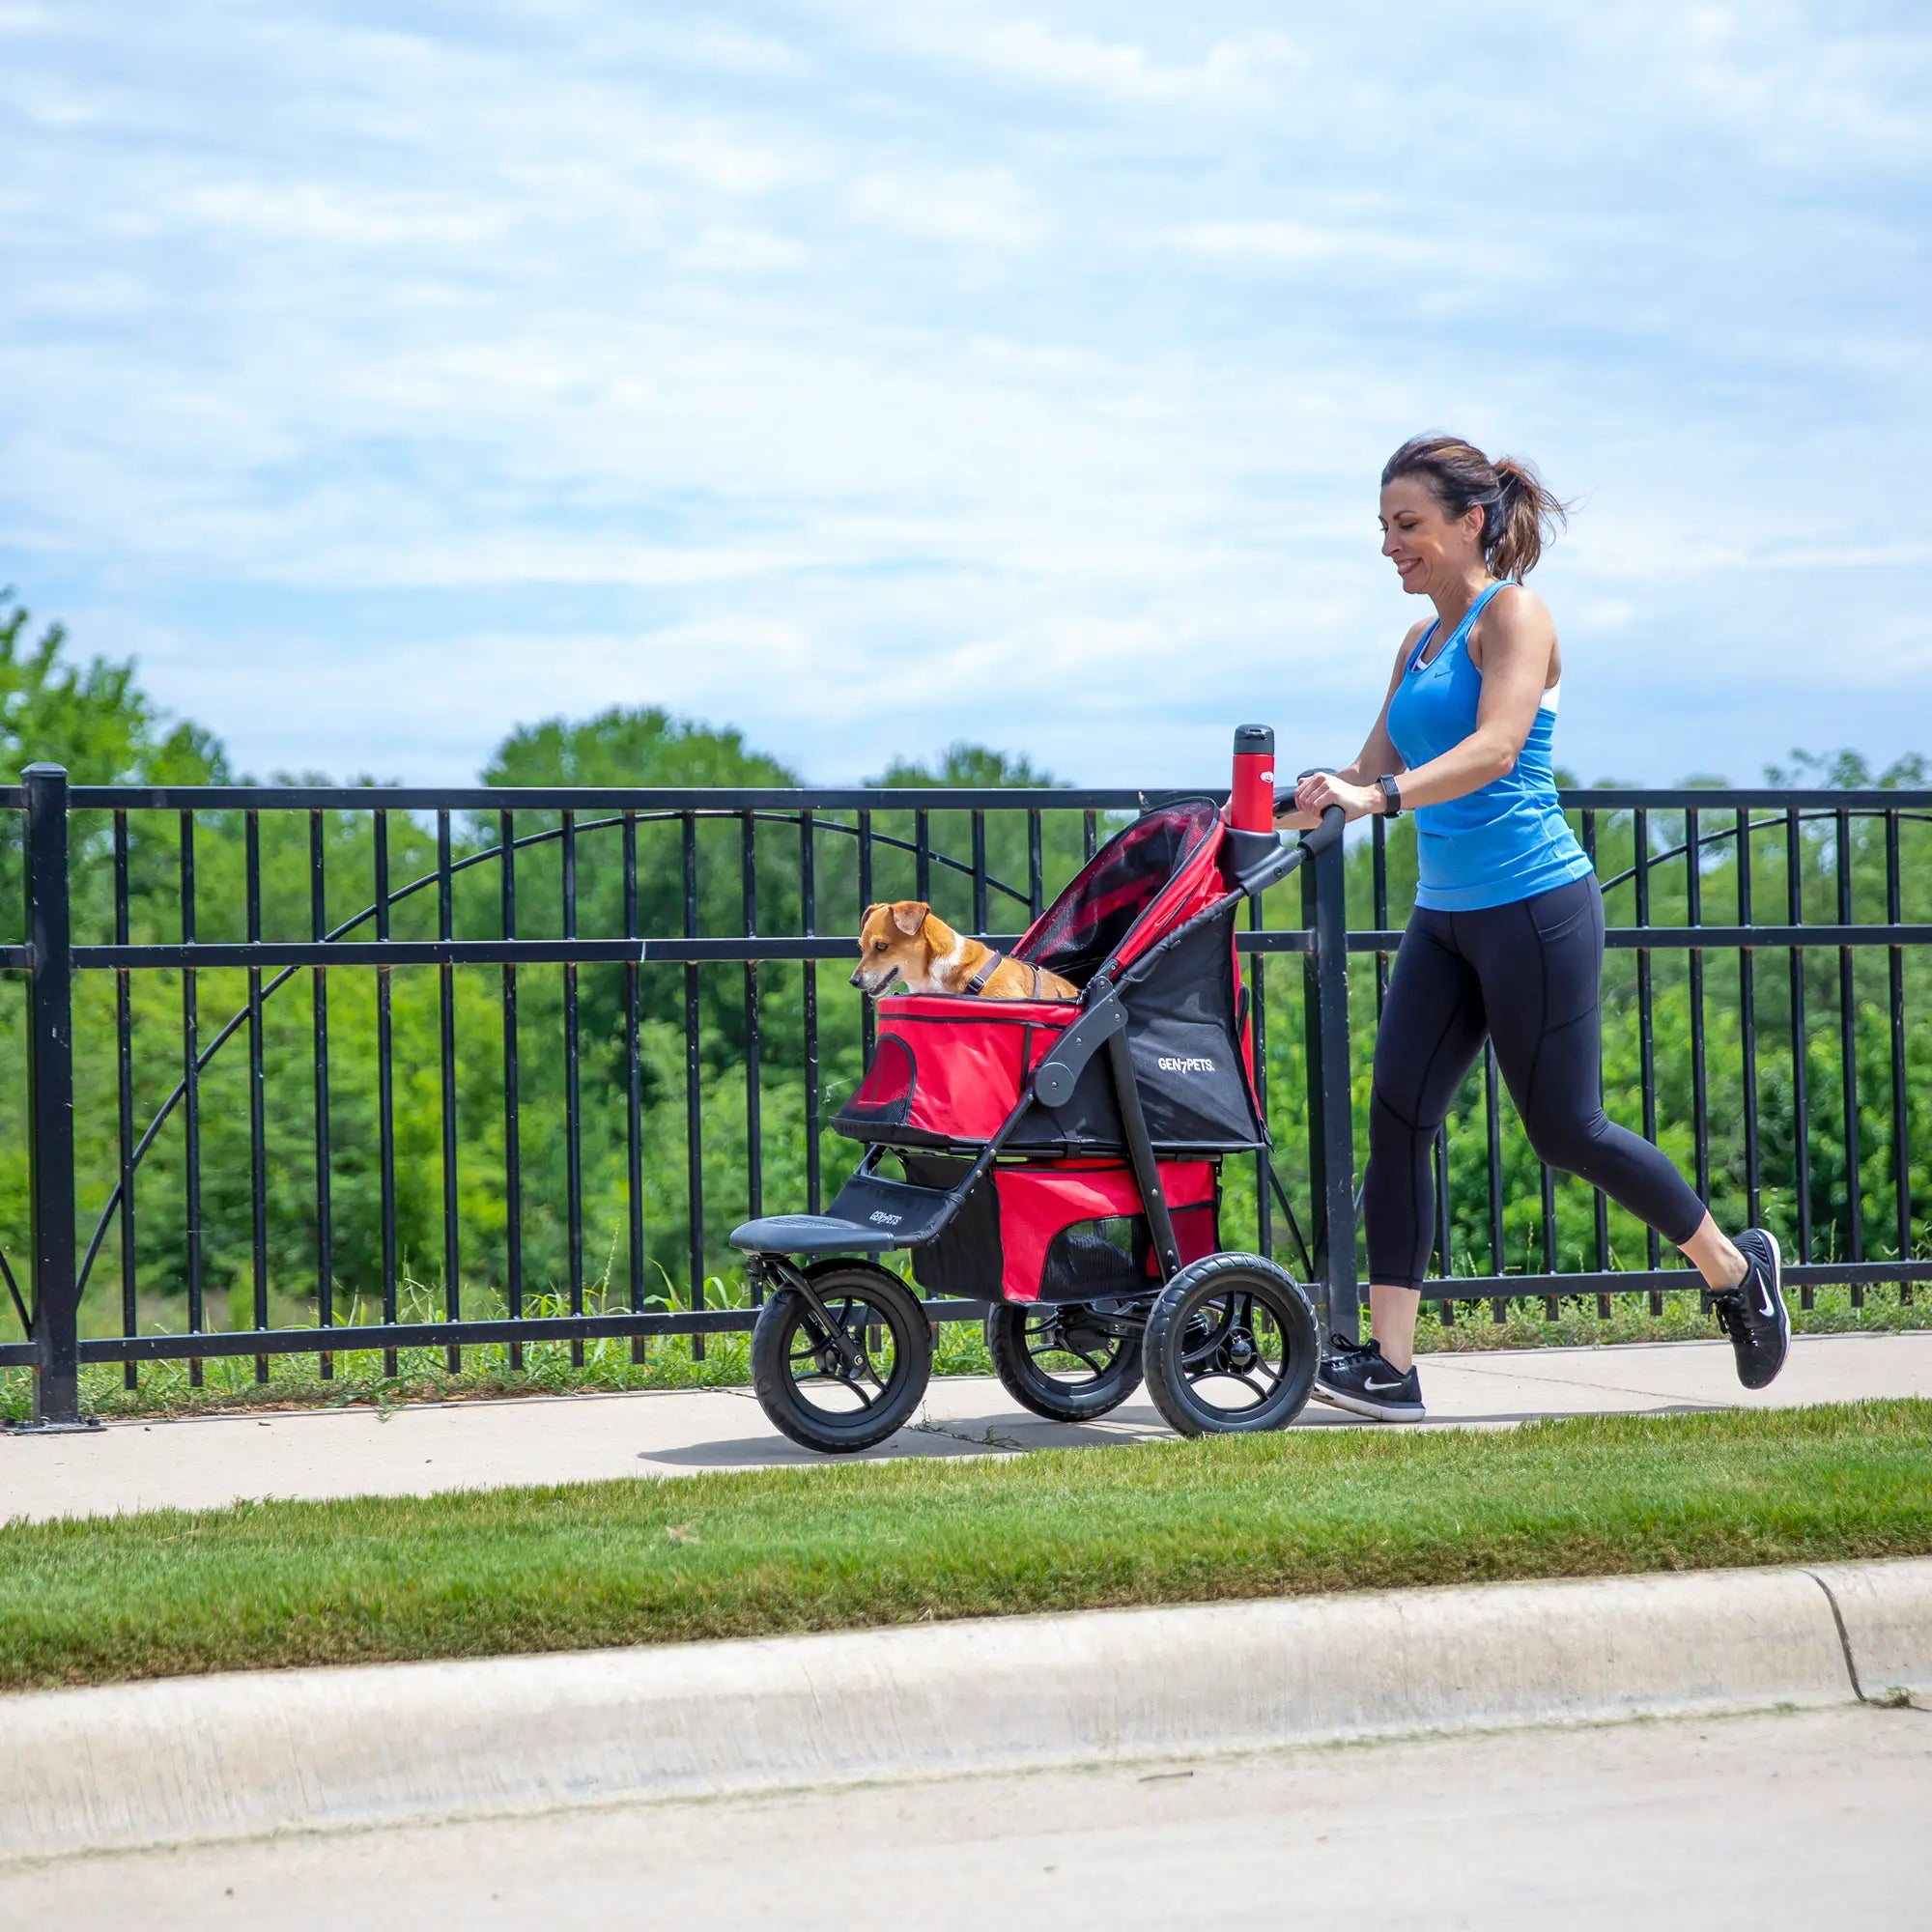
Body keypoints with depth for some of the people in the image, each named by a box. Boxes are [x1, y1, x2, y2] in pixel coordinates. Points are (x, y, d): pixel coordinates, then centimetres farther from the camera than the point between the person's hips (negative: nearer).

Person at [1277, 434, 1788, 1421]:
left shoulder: (1514, 616, -9)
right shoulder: (1420, 641, 15)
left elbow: (1495, 749, -24)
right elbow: (1376, 769, 15)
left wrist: (1381, 796, -36)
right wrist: (1292, 806, -2)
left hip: (1533, 905, -8)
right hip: (1445, 914, 8)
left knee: (1565, 1131, -1)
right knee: (1397, 1118, -4)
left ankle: (1734, 1264, 21)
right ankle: (1389, 1366, -4)